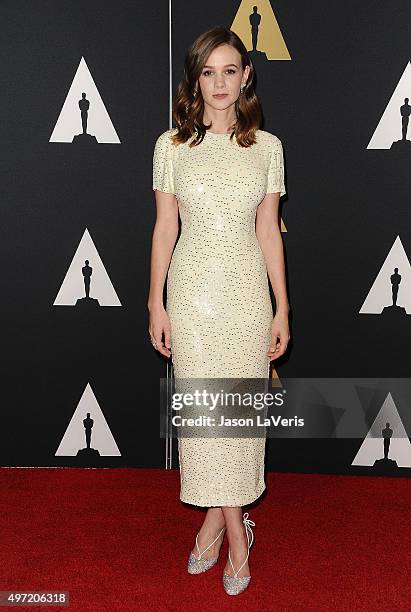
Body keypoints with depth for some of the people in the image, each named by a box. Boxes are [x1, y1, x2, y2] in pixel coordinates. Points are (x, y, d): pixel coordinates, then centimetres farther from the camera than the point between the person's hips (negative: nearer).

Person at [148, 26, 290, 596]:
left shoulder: (267, 147, 2)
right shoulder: (172, 145, 0)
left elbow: (269, 232, 4)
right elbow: (164, 228, 2)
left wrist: (282, 309, 1)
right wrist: (156, 303, 0)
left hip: (249, 292, 1)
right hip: (193, 291, -1)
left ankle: (217, 517, 25)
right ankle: (236, 532, 19)